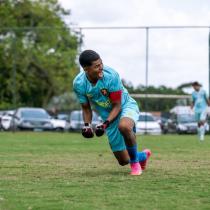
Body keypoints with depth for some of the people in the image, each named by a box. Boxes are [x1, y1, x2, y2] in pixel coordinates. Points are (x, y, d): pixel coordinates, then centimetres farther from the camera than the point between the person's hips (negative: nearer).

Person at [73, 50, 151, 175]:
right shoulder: (79, 84, -17)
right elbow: (86, 108, 0)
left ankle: (135, 161, -16)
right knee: (123, 161, 5)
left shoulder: (111, 76, -28)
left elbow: (117, 106, -21)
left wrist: (106, 123, -35)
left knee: (123, 126, -42)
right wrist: (87, 125, -18)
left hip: (126, 106, -4)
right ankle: (143, 155, 42)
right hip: (109, 117, 4)